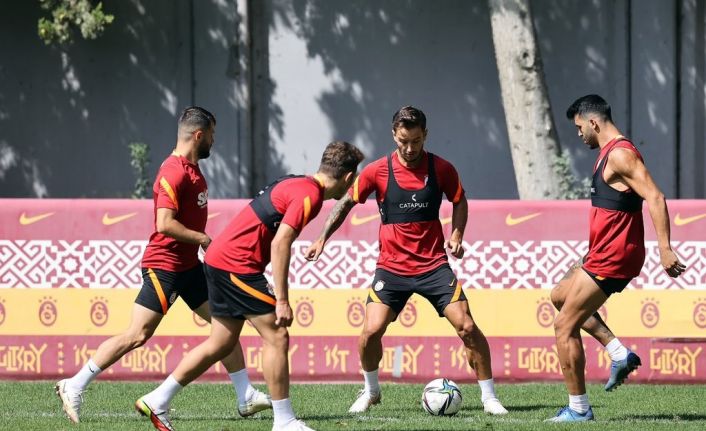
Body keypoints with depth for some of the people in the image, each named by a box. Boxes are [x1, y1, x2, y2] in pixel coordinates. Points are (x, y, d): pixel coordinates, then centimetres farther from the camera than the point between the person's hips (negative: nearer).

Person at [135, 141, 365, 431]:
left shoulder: (297, 184, 15)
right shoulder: (309, 194, -15)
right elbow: (280, 243, -22)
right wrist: (282, 301, -22)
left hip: (221, 258, 10)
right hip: (236, 263, -10)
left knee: (222, 344, 13)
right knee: (276, 337, -6)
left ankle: (156, 401, 18)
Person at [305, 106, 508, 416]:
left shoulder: (441, 169, -5)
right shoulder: (377, 171, -6)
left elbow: (459, 201, 12)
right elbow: (346, 202, 6)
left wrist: (456, 234, -4)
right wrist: (322, 238, 1)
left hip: (434, 264, 0)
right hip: (391, 267, 0)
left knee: (466, 326, -10)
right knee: (371, 331, -13)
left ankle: (488, 397, 3)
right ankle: (370, 391, 15)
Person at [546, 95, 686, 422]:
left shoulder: (619, 155, -19)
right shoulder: (610, 152, 14)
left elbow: (655, 198, -26)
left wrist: (664, 248, -31)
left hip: (612, 258, -11)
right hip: (605, 255, 11)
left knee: (565, 327, -6)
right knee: (561, 296, 29)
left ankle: (578, 408, 0)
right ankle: (620, 354, 16)